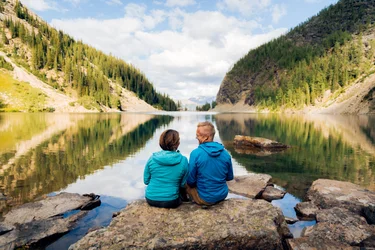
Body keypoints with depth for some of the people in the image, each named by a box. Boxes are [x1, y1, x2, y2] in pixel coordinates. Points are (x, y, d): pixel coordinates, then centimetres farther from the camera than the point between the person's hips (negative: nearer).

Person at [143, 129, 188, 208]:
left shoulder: (152, 158, -10)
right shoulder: (183, 160, -14)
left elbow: (146, 181, -1)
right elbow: (183, 184, -4)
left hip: (151, 200, 2)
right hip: (171, 202, -2)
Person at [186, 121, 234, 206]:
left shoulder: (195, 153, -20)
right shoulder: (225, 153, -7)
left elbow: (191, 181, -12)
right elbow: (230, 177, 5)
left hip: (205, 199, -5)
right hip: (223, 195, 5)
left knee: (186, 183, 18)